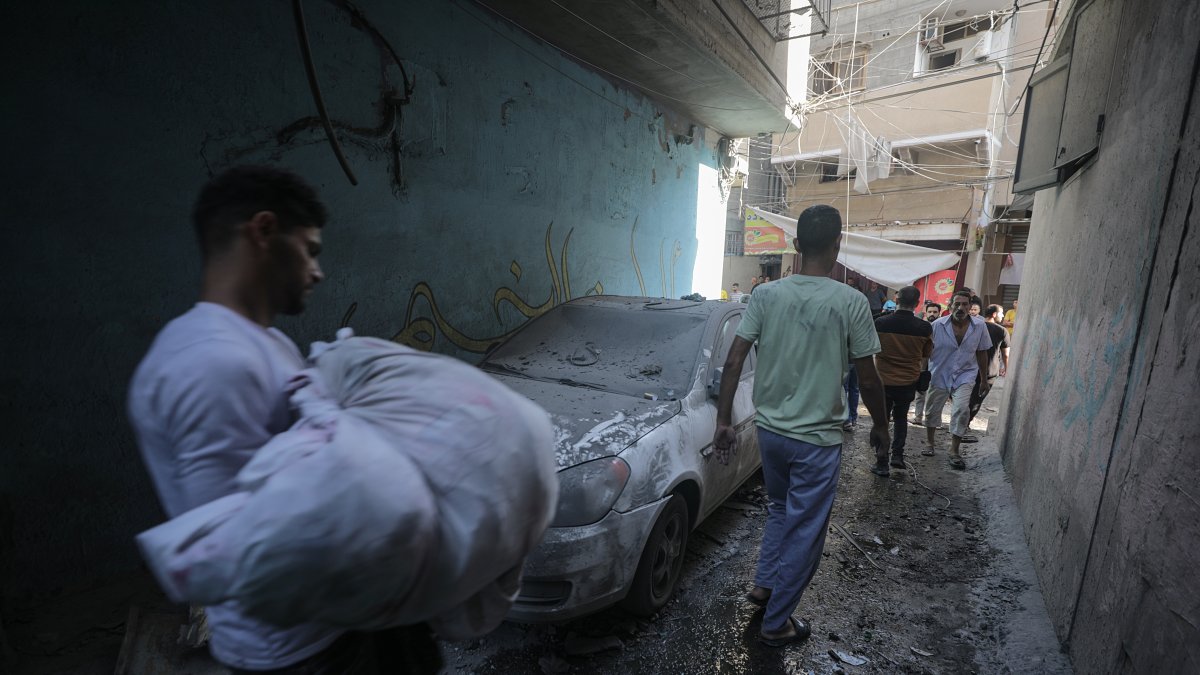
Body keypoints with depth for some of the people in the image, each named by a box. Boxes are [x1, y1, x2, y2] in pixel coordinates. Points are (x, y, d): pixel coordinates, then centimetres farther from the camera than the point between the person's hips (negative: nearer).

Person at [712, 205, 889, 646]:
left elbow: (733, 363, -7)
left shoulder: (767, 295, -4)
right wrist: (880, 427, 11)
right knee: (804, 531, 12)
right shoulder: (851, 302, -12)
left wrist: (724, 421, 1)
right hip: (817, 439, -3)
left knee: (780, 511, 27)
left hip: (770, 429, 4)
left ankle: (763, 585, 38)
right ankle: (776, 623, 25)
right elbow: (867, 380, -6)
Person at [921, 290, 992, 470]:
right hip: (939, 374, 0)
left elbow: (982, 354, 6)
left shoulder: (979, 326, -5)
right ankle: (929, 443, 32)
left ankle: (954, 451, 0)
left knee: (961, 410, -15)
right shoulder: (938, 325, -12)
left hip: (964, 376, 0)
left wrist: (984, 380, 10)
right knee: (932, 410, 10)